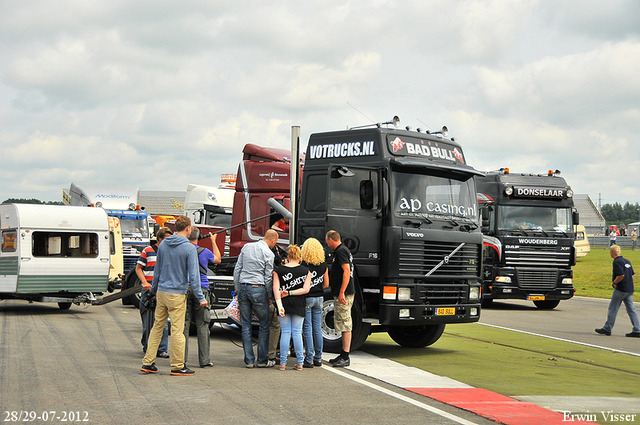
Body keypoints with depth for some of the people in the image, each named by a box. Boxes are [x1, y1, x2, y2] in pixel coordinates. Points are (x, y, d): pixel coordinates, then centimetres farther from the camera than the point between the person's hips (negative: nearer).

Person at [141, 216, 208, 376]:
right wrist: (200, 298, -8)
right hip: (177, 294, -6)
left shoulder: (163, 245, 7)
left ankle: (148, 363, 14)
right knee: (177, 330, -1)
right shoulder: (189, 248, -11)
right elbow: (193, 275, -13)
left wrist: (154, 290, 28)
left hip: (161, 292, 6)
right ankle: (178, 366, 4)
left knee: (157, 327, 12)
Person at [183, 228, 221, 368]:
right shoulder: (204, 252, -1)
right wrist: (213, 241, 30)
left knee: (183, 324, 5)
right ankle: (204, 360, 5)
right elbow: (217, 259, 20)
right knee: (202, 325, 3)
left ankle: (181, 358, 5)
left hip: (184, 289, 1)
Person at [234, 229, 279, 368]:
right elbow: (268, 277, -5)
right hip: (258, 289, -5)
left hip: (243, 288, 5)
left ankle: (249, 360, 8)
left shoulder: (246, 247, 10)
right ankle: (262, 360, 7)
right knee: (264, 325, 6)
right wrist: (267, 294, 6)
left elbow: (237, 269, 11)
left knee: (245, 325, 7)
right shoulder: (268, 253, -6)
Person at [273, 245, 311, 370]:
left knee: (285, 332, 5)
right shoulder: (306, 271, 2)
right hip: (299, 304, 0)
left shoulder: (278, 271, 1)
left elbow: (276, 289, -9)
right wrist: (290, 293, -8)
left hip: (284, 304, 0)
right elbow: (306, 289, -7)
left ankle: (283, 363, 3)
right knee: (297, 332, 5)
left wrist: (279, 305, -15)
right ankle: (299, 363, 6)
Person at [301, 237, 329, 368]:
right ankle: (318, 358, 16)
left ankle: (309, 359, -1)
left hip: (307, 298, -5)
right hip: (319, 298, 5)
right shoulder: (323, 265, 3)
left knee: (307, 329, -1)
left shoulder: (303, 264, -13)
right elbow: (326, 284, 8)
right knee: (317, 328, 11)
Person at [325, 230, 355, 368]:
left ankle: (345, 357, -9)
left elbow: (347, 271, -22)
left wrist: (342, 292, -24)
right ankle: (343, 355, 19)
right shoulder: (343, 250, 20)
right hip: (343, 294, 11)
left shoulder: (341, 251, -12)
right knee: (344, 325, 13)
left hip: (343, 294, -11)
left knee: (345, 325, -9)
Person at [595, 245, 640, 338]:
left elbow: (621, 275, -24)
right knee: (631, 309, 7)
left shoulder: (617, 262, -13)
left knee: (613, 308, 1)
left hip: (620, 289, -9)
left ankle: (607, 328, 7)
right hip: (630, 289, 9)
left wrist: (615, 282, -10)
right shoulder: (626, 261, 15)